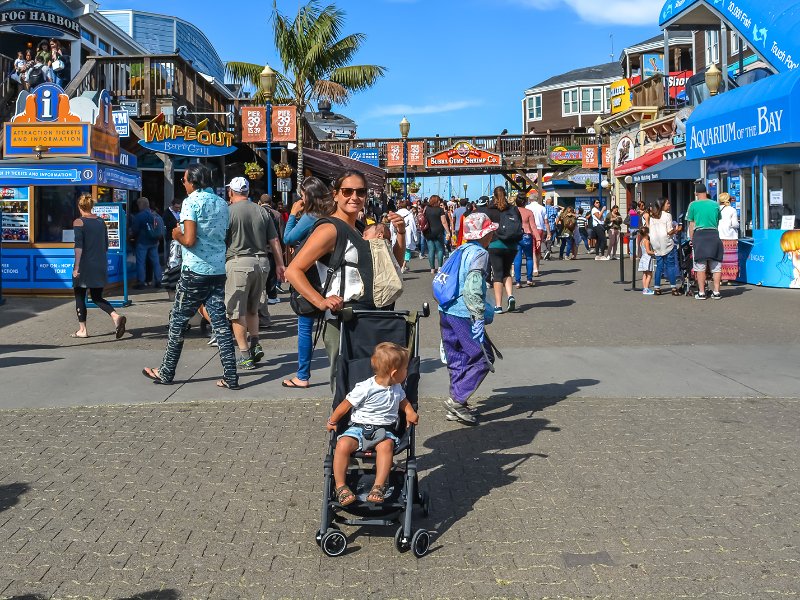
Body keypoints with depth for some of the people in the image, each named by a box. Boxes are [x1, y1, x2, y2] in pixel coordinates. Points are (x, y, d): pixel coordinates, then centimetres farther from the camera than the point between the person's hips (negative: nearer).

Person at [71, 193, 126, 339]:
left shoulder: (79, 222, -8)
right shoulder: (101, 221, 9)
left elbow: (79, 246, -15)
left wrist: (76, 267, -13)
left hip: (85, 266, -5)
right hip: (100, 265, 5)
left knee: (79, 296, 9)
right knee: (97, 297, 13)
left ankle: (82, 330, 11)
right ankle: (116, 317, -11)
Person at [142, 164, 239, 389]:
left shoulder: (192, 201, -9)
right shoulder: (222, 203, 12)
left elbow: (190, 240, -18)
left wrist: (177, 235, 3)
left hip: (195, 271, -6)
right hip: (218, 270, 6)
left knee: (178, 321, 7)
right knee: (221, 323, 5)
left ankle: (166, 373, 17)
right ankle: (230, 377, 2)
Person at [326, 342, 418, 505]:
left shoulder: (397, 388, 8)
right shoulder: (365, 388, -12)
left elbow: (403, 400, 30)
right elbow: (346, 405, -2)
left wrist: (410, 412, 10)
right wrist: (332, 422, 6)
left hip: (383, 429, 3)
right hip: (359, 427, -3)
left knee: (386, 445, -33)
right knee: (343, 444, -31)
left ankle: (379, 486, -34)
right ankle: (340, 486, -20)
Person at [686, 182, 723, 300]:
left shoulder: (693, 205, 0)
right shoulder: (715, 204, 7)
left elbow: (691, 224, 1)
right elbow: (718, 222, 12)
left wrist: (692, 239, 8)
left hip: (699, 235, -2)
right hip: (714, 235, 2)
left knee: (700, 266, 3)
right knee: (716, 266, 6)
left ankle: (701, 293, 3)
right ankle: (716, 292, 4)